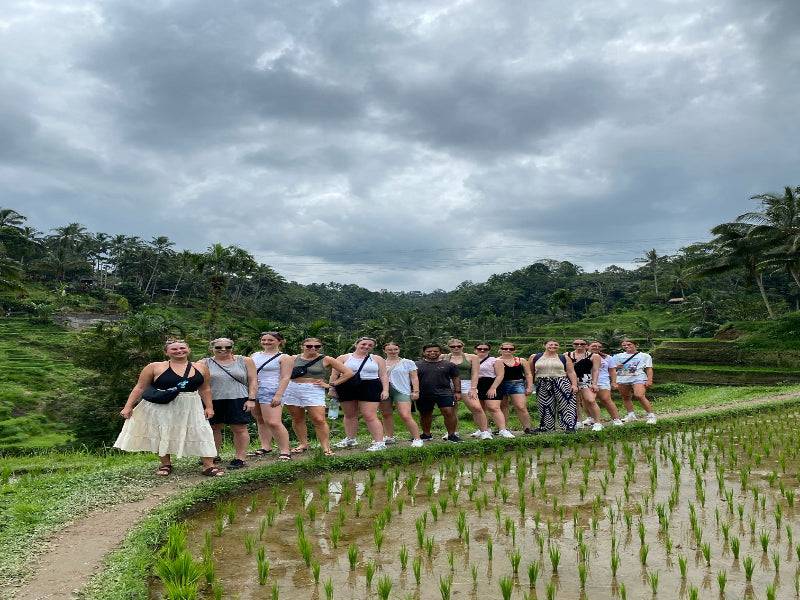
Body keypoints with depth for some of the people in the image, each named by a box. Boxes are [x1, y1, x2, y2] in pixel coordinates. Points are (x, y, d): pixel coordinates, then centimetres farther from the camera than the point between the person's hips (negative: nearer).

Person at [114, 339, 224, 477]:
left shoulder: (200, 368, 4)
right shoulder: (155, 367, -4)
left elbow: (205, 389, 11)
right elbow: (140, 388, -1)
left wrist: (209, 407, 4)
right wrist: (128, 407, -5)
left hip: (190, 408, 1)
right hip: (160, 408, -1)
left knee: (201, 434, -4)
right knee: (162, 435, 8)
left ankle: (208, 466, 1)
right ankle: (166, 465, 27)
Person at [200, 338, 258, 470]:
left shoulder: (245, 361, 4)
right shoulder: (205, 363, 5)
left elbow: (253, 381, 3)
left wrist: (251, 399, -6)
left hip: (238, 400, -2)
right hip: (212, 401, 2)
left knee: (239, 429, -1)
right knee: (213, 428, 9)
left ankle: (240, 458, 5)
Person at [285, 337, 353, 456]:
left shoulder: (326, 360, 0)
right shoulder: (294, 358, 8)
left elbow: (348, 372, -1)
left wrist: (330, 385, -2)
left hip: (314, 391, -3)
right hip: (292, 389, 4)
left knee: (319, 420, -12)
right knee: (297, 419, 7)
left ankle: (326, 448, -6)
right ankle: (303, 444, 20)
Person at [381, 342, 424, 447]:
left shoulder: (407, 363, 8)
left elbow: (414, 378, 7)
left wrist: (416, 391, -1)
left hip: (402, 391, -4)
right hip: (384, 391, 4)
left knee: (406, 416, -14)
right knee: (386, 415, 9)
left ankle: (417, 439, -9)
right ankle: (389, 437, 24)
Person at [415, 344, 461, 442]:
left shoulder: (448, 365, 5)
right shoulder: (417, 365, 6)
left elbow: (455, 378, 9)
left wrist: (457, 392, 3)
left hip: (444, 393, -2)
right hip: (424, 395, 2)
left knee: (449, 412, -13)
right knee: (425, 415, 11)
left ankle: (451, 435, -2)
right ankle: (426, 434, 29)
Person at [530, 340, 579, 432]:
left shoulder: (564, 358, 5)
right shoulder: (535, 357, 6)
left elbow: (571, 372, 3)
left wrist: (574, 384, -7)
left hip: (562, 383, -1)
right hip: (542, 385, 1)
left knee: (566, 404, -9)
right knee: (545, 407, 6)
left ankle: (569, 426, -6)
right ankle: (545, 427, 16)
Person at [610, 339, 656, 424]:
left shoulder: (644, 356, 10)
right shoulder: (618, 356, 14)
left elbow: (649, 369, 6)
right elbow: (613, 369, 12)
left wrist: (649, 380, -5)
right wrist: (614, 382, 1)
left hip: (638, 378, -4)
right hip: (622, 379, 4)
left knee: (639, 396, -21)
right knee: (625, 397, 5)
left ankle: (651, 415, -14)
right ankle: (631, 414, 17)